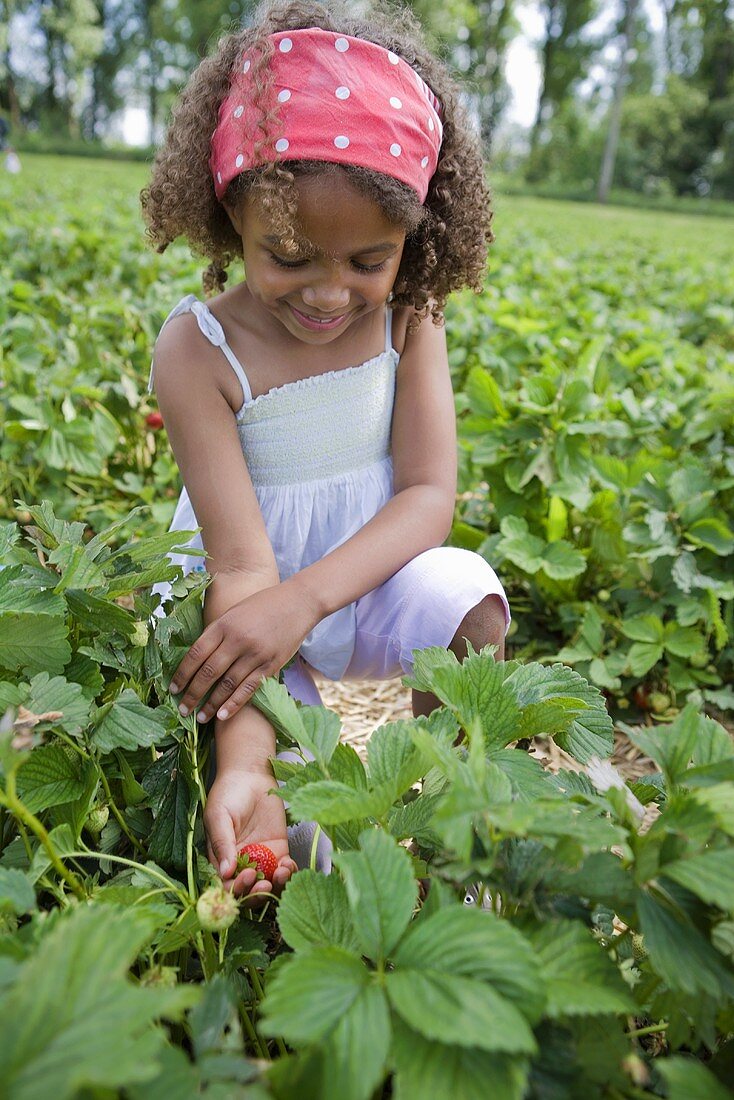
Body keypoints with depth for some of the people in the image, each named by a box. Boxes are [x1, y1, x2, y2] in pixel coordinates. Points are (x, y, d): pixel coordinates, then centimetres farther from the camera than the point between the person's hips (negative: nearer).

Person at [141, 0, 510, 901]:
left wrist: (304, 596, -32)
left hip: (368, 574, 2)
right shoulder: (198, 349, -20)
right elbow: (243, 560, -26)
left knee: (469, 603, -26)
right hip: (245, 593, -2)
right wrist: (246, 766, -37)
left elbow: (429, 495, -15)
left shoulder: (409, 314, -11)